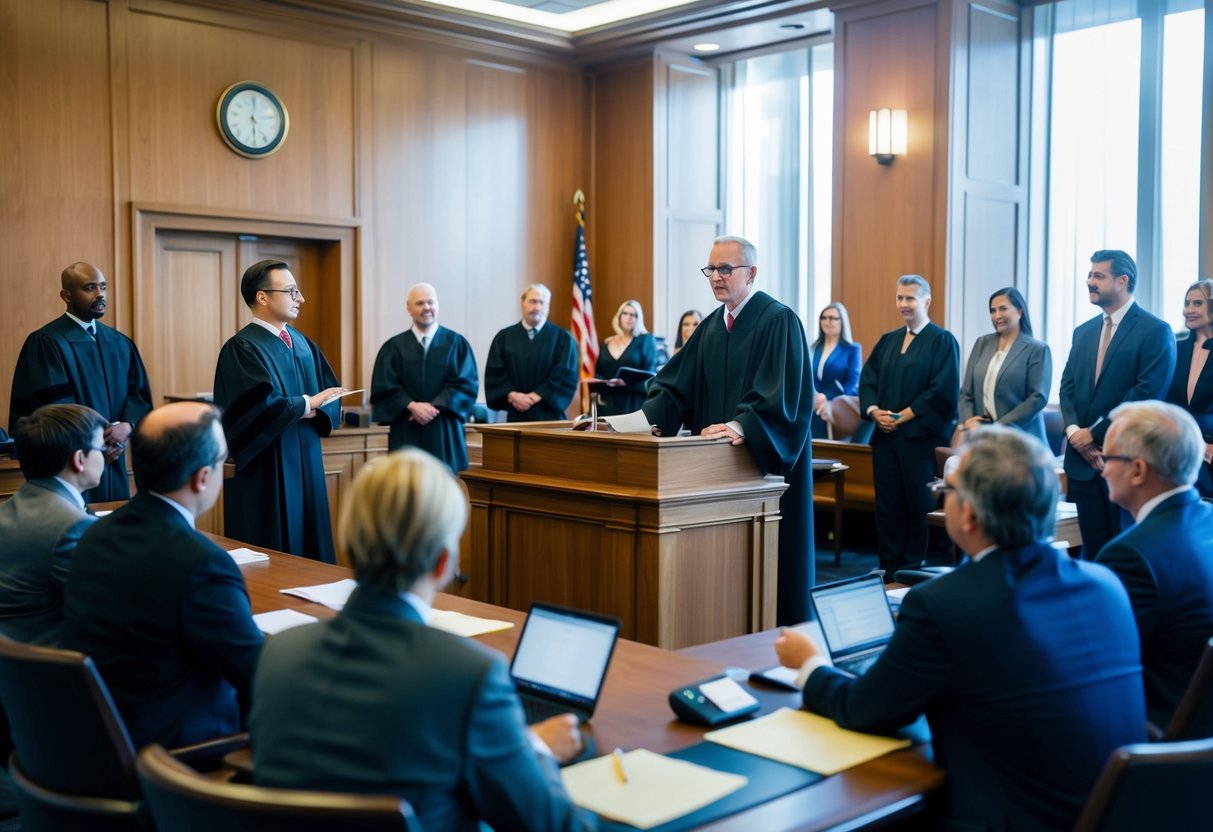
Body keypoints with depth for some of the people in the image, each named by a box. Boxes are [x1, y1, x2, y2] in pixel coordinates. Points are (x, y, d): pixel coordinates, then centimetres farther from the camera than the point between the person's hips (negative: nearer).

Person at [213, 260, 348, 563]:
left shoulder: (302, 343, 12)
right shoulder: (241, 348, -12)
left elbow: (331, 393, 10)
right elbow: (262, 405, -25)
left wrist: (315, 411, -12)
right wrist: (306, 403, -10)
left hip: (307, 463, 7)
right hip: (268, 472, -7)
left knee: (313, 554, 10)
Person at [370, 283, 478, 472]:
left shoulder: (456, 343, 6)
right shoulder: (394, 347, 7)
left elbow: (467, 383, -2)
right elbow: (384, 387, 0)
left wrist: (436, 407, -13)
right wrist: (412, 406, -14)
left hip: (445, 433, 0)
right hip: (407, 433, 0)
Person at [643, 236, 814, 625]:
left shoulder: (779, 320, -10)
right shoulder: (711, 326, 12)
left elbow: (779, 393, -21)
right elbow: (677, 384, 8)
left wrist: (741, 426, -34)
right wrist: (644, 418, -7)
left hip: (768, 459, -7)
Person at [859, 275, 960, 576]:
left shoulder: (942, 341, -2)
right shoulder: (888, 340, 16)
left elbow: (943, 391, -11)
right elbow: (867, 380, 12)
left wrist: (903, 416, -14)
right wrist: (874, 410, -7)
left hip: (921, 437, -5)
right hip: (885, 436, 6)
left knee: (920, 506, -2)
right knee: (887, 506, 6)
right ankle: (889, 572, 15)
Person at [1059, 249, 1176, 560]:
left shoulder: (1155, 331, -6)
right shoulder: (1083, 332, 15)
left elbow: (1147, 393, -15)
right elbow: (1067, 386, 12)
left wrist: (1095, 433, -14)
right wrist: (1073, 429, -7)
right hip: (1083, 459, 6)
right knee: (1092, 550, 10)